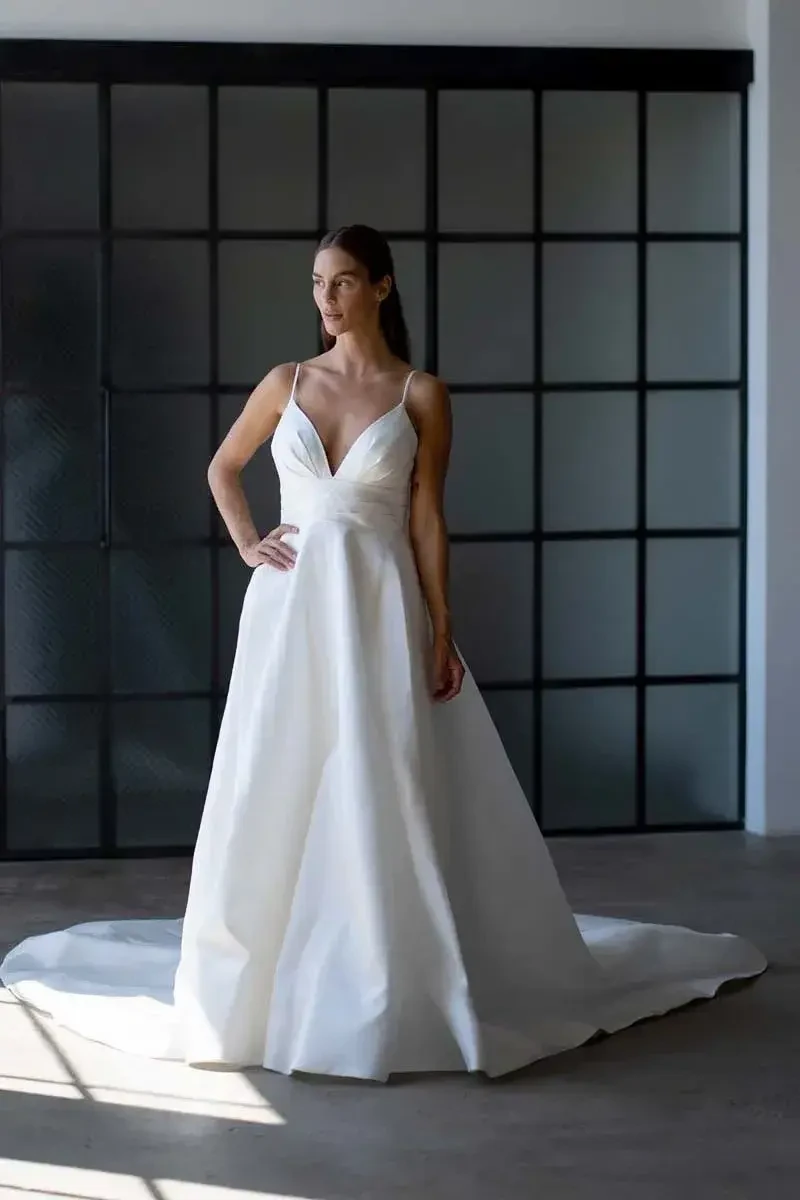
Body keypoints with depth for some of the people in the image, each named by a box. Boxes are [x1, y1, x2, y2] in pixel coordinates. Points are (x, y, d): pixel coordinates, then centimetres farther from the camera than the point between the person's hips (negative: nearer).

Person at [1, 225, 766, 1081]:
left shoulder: (421, 395, -1)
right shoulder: (286, 383, 7)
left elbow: (426, 520, -3)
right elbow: (222, 469, 21)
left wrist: (442, 633, -7)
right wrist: (247, 545, 6)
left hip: (378, 604, -3)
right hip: (291, 607, 3)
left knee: (382, 795, -3)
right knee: (278, 790, 4)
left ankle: (390, 983, 6)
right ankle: (274, 970, 17)